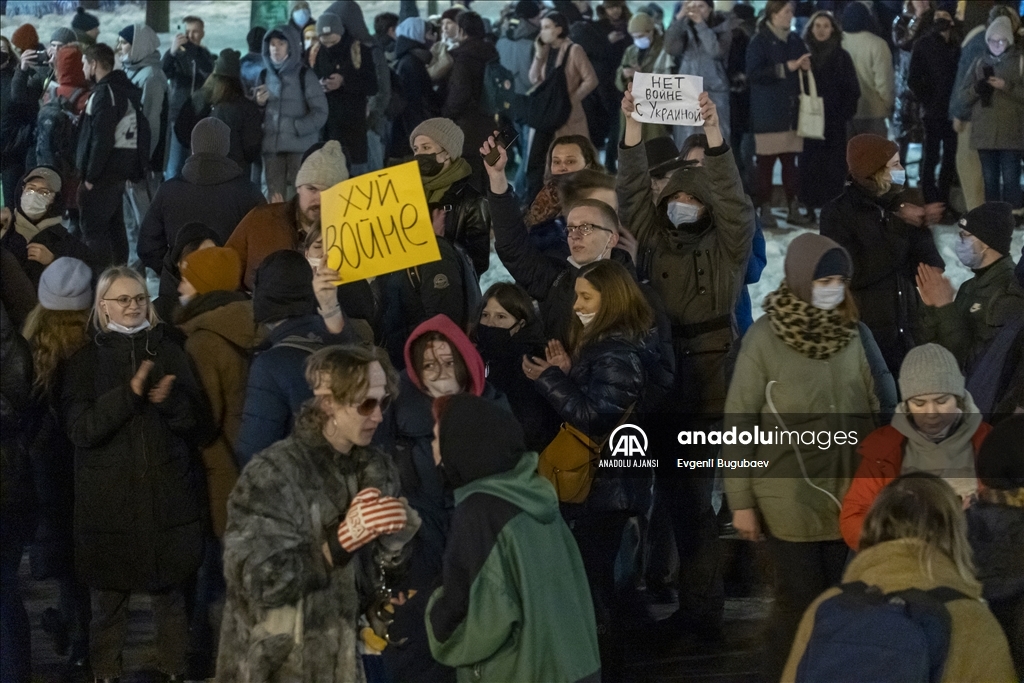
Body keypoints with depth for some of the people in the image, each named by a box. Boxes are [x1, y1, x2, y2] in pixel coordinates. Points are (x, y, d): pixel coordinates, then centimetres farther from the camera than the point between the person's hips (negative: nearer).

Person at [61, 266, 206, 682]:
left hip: (168, 498, 1)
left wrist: (170, 400, -15)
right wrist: (129, 394, -19)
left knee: (170, 594, 5)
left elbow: (195, 426, 6)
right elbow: (80, 428, -9)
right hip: (108, 501, -1)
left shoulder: (169, 353, 8)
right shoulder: (87, 360, 3)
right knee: (108, 599, 3)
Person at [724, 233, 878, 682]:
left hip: (846, 496, 4)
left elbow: (870, 410, 9)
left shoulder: (851, 333, 2)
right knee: (800, 605, 1)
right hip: (789, 499, -4)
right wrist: (741, 501, -6)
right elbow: (740, 423, -6)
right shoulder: (765, 337, -10)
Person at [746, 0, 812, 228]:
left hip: (791, 109, 5)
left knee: (790, 160, 3)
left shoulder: (794, 40, 14)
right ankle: (765, 210, 2)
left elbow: (804, 68, 24)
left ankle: (793, 208, 8)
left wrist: (805, 67, 0)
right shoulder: (759, 41, -4)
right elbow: (754, 72, -16)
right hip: (768, 111, -5)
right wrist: (786, 68, -17)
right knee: (766, 161, -3)